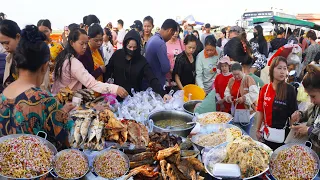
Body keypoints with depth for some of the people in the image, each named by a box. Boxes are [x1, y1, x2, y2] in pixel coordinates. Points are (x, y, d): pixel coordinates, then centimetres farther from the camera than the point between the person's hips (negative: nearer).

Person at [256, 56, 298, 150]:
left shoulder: (290, 90, -9)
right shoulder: (265, 88, 0)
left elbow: (293, 113, -8)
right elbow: (261, 111, 6)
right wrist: (258, 130, 8)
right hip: (267, 132, 3)